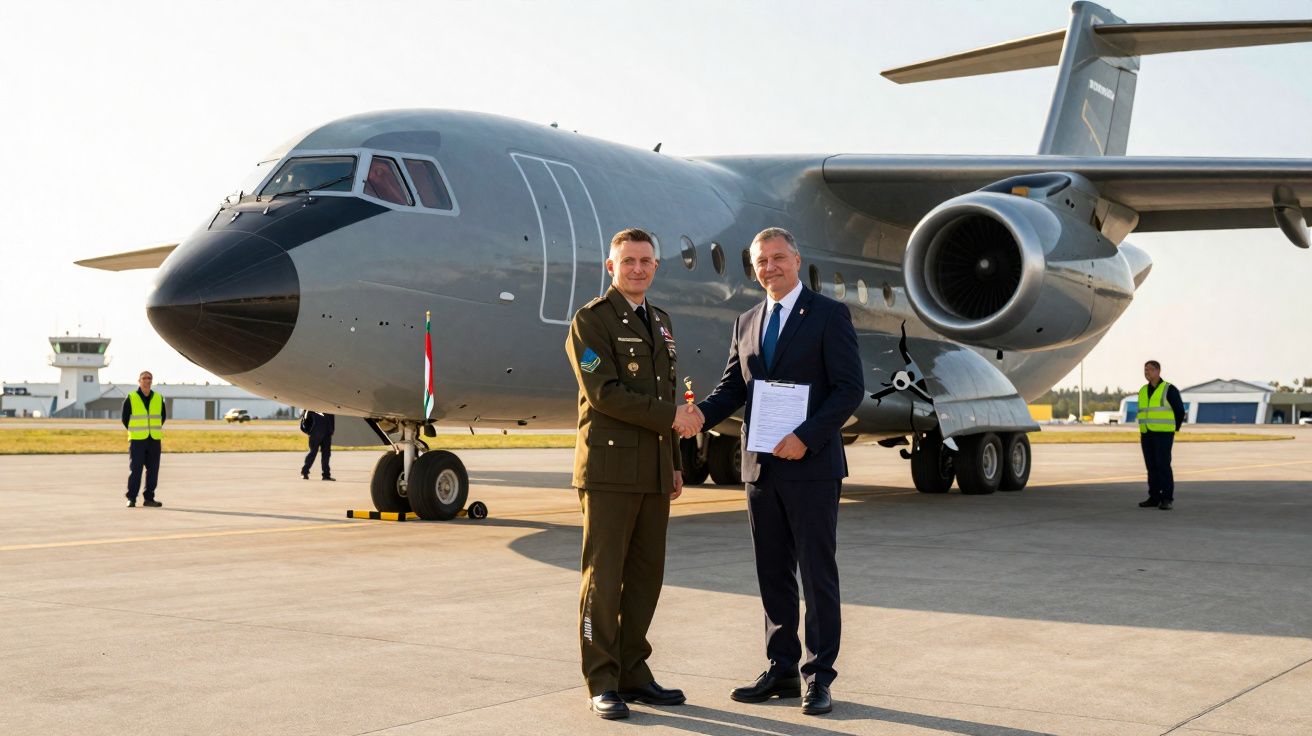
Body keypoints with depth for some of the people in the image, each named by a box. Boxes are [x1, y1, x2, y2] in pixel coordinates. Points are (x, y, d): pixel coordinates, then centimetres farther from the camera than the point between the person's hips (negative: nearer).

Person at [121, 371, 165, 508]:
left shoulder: (158, 398, 8)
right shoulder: (130, 398, -2)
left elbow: (163, 416, 18)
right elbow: (125, 418, 3)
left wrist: (155, 430, 12)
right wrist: (135, 431, 4)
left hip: (154, 440, 3)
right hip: (137, 440, -3)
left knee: (153, 471, 4)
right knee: (135, 470, -5)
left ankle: (149, 498, 10)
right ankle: (131, 498, -1)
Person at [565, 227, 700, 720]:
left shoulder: (660, 322, 18)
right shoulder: (591, 320, -5)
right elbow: (603, 392, -15)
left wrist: (674, 464, 18)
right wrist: (670, 417, -14)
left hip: (653, 471, 7)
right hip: (609, 467, -7)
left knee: (645, 576, 8)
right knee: (603, 577, -3)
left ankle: (633, 673, 16)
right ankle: (602, 683, 3)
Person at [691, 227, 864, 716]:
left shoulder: (828, 314, -4)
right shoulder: (747, 322, 15)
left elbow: (850, 388, -10)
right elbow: (733, 386, 13)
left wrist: (806, 437, -19)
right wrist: (701, 413, -8)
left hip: (811, 464, -6)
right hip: (761, 468, 6)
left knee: (817, 574, -1)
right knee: (773, 574, 11)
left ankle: (818, 676, 6)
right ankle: (781, 670, 19)